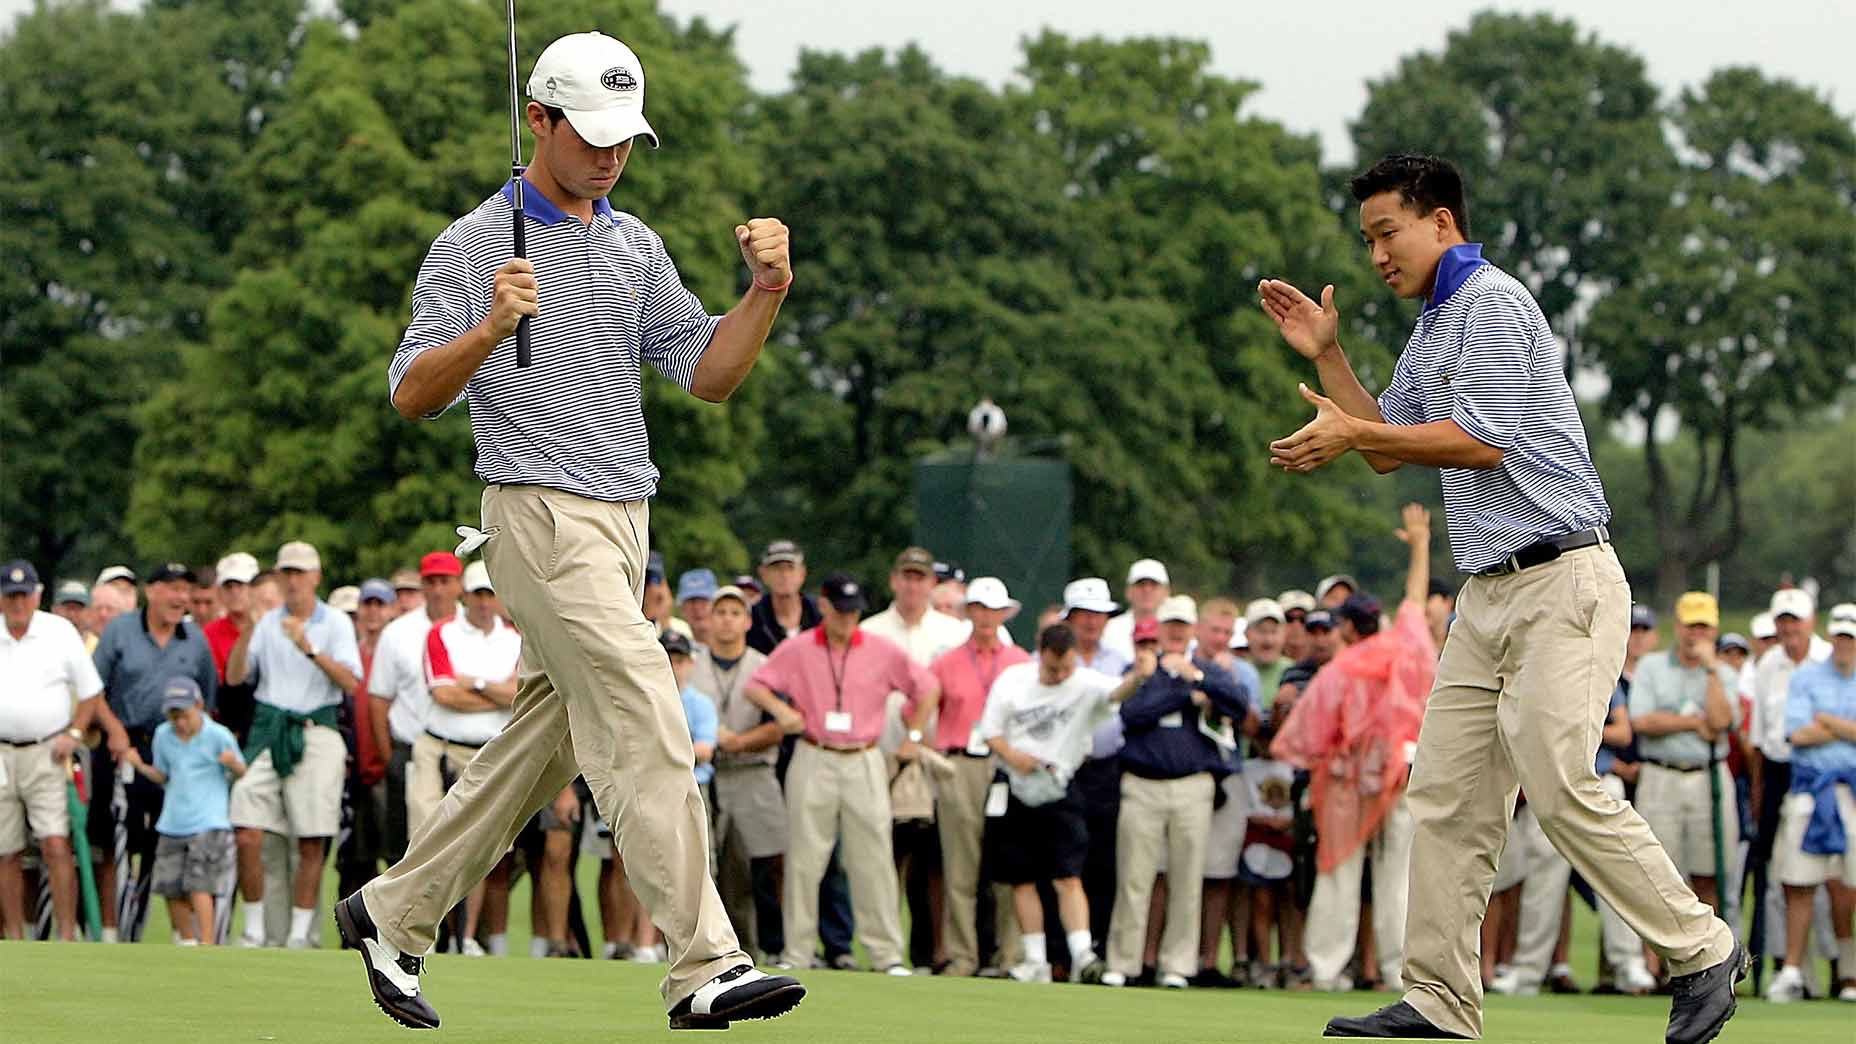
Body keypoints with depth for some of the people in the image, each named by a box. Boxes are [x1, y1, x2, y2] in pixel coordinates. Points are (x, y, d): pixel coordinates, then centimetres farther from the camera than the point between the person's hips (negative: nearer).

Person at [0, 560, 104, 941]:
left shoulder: (61, 632, 2)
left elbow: (90, 691, 7)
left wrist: (74, 734, -5)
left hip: (47, 752, -2)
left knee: (56, 845, -13)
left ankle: (67, 936, -12)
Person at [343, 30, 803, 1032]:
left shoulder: (636, 245, 15)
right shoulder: (475, 245, -5)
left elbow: (707, 373, 9)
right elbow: (411, 394, -11)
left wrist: (768, 290, -8)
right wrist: (489, 331, -29)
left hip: (624, 524, 8)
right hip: (541, 517, -8)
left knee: (543, 743, 12)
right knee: (646, 729, -16)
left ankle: (391, 913, 24)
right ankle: (706, 969, -19)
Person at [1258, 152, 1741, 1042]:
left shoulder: (1493, 303, -10)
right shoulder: (1430, 331, 20)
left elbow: (1483, 441, -18)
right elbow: (1388, 448, 25)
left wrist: (1349, 433, -11)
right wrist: (1326, 356, 15)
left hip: (1561, 581, -10)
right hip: (1489, 593, 10)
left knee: (1562, 792, -15)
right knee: (1445, 795, 3)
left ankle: (1700, 952, -2)